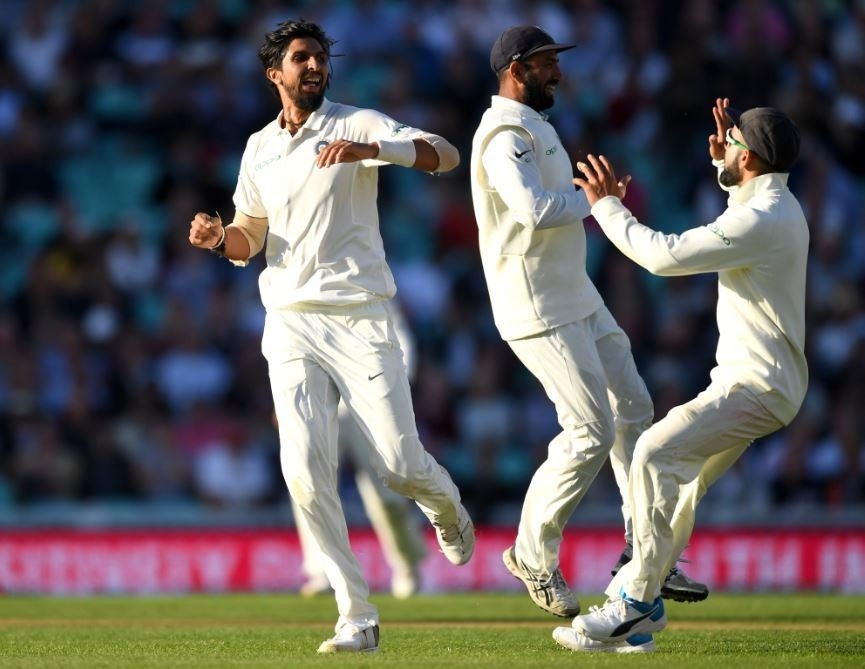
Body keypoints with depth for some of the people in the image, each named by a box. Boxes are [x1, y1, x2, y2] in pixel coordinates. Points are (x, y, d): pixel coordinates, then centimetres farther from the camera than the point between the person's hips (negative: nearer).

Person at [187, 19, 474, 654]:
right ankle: (358, 619, -6)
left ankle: (448, 512, 32)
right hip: (291, 322, 4)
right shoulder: (259, 148, 14)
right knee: (305, 469, -10)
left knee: (400, 464, -7)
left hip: (359, 317, -3)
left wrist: (368, 149, -31)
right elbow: (249, 240, 21)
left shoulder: (358, 124, -1)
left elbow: (445, 155, -15)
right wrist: (218, 237, -3)